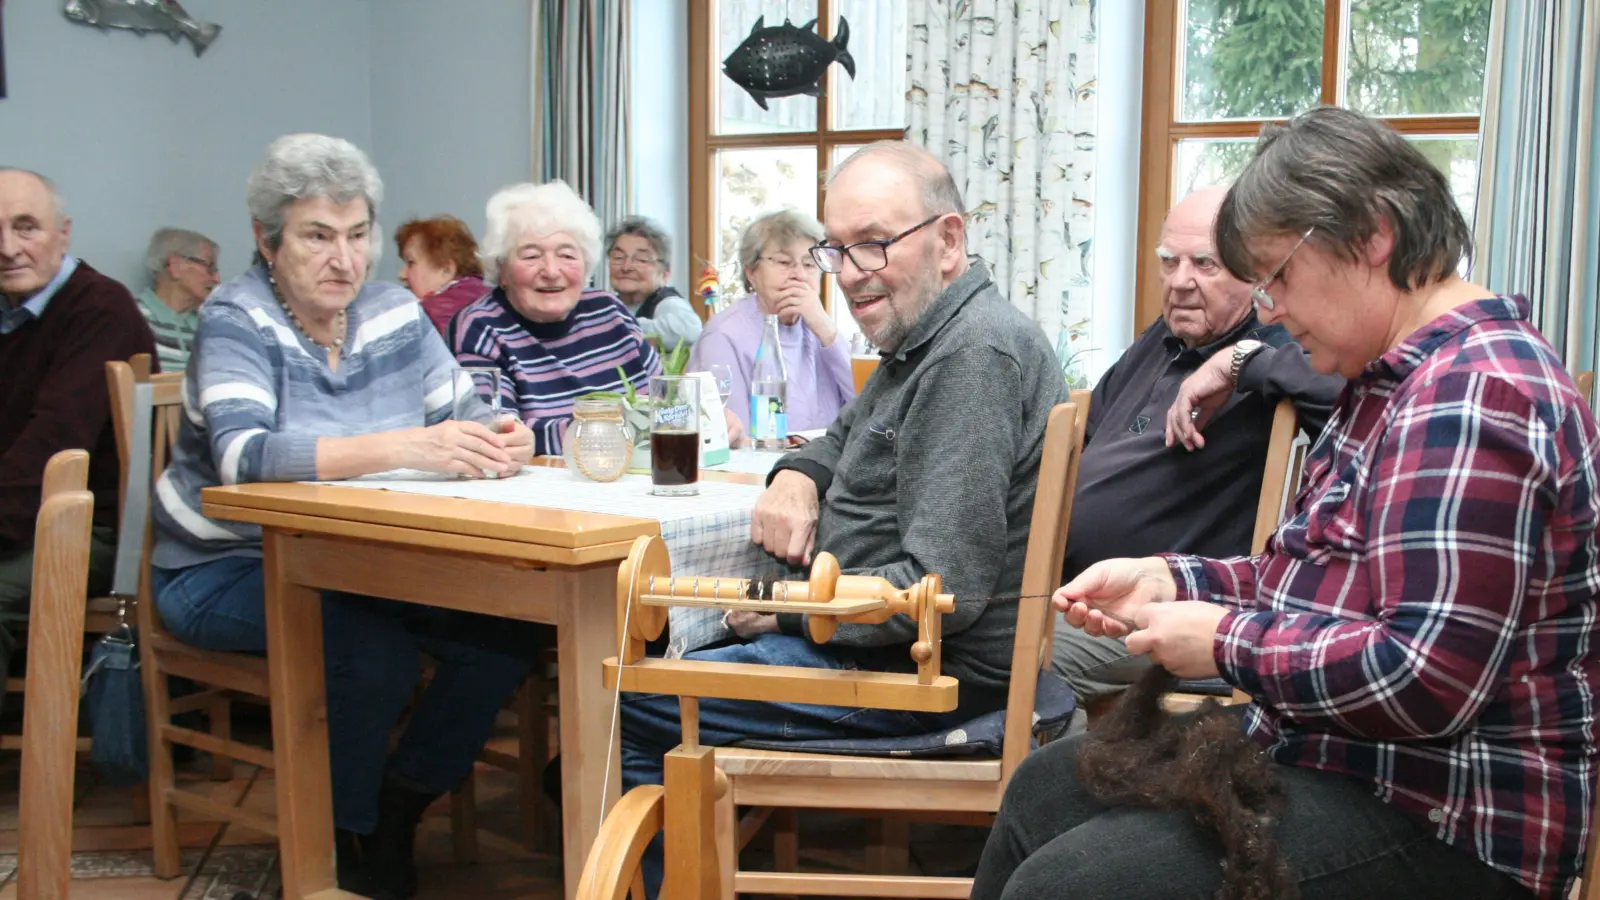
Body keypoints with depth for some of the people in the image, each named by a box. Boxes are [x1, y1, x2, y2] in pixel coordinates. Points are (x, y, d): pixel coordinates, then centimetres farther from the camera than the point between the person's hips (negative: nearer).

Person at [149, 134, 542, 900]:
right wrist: (403, 446, -43)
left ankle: (399, 809, 5)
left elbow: (462, 415, 0)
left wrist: (497, 441, -27)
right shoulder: (237, 320, -14)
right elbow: (243, 456, -31)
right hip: (225, 571, -5)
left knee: (512, 619, -14)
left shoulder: (393, 313, 3)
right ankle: (345, 837, -5)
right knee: (372, 644, -32)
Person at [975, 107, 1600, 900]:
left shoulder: (1472, 394, -22)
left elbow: (1427, 673, -29)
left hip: (1438, 820, -11)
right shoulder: (1395, 378, 12)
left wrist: (1229, 642, -17)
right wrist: (1172, 580, 4)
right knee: (1045, 790, 18)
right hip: (1332, 755, 11)